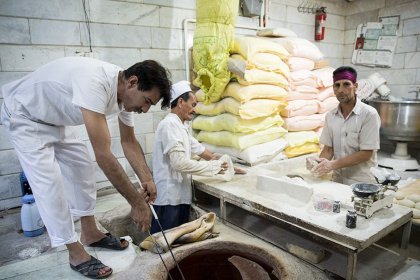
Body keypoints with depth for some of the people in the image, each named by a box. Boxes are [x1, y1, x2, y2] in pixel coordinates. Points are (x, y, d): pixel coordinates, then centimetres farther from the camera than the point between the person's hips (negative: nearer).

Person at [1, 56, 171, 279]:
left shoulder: (125, 92, -13)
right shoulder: (95, 83, -41)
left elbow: (129, 142, -2)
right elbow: (103, 156, -43)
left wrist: (146, 179, -16)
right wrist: (137, 202, -35)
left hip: (54, 118, 9)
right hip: (23, 116, -8)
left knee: (82, 167, 8)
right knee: (49, 183, -11)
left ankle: (90, 233, 22)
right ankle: (76, 253, 3)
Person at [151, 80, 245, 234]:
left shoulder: (180, 126, 16)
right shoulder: (170, 125, -15)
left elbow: (199, 149, 22)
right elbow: (179, 163, -24)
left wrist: (225, 165, 19)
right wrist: (212, 167, -14)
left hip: (180, 196, 10)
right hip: (169, 198, -10)